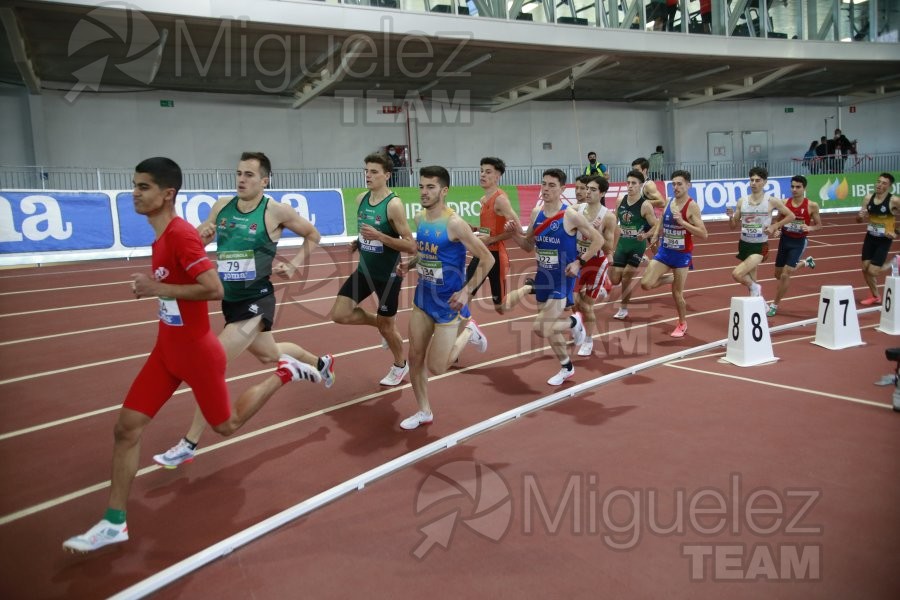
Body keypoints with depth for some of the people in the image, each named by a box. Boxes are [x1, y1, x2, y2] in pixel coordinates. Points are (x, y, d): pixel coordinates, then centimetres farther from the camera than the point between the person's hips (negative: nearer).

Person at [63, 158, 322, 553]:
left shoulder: (181, 234, -22)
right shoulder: (162, 236, 6)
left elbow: (214, 289, -29)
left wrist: (159, 288, -23)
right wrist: (152, 286, 7)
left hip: (196, 352, -8)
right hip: (167, 350, 8)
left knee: (226, 425, 12)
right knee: (127, 427, 3)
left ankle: (285, 372, 28)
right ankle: (115, 522, 14)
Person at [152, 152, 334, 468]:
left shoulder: (276, 211, -12)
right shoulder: (221, 207, 1)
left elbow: (313, 236, 2)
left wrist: (294, 264, -8)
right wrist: (200, 236, -12)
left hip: (255, 301, -7)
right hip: (229, 300, 7)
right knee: (268, 354, 25)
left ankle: (189, 444, -1)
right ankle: (320, 363, 53)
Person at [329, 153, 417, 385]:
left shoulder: (394, 204, -21)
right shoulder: (360, 199, 1)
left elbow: (411, 246, -23)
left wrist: (379, 236, -32)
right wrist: (358, 242, 2)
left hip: (388, 275, -6)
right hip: (364, 270, 6)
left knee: (386, 326, 8)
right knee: (339, 314, -1)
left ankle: (400, 365, 36)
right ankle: (378, 322, 26)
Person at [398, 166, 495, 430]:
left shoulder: (454, 223, -21)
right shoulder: (420, 219, 2)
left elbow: (487, 259, -17)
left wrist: (466, 291, -21)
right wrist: (409, 265, 2)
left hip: (448, 302, -7)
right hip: (423, 298, 7)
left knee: (436, 368, -1)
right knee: (415, 358, 8)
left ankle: (467, 331, 23)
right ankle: (424, 412, 26)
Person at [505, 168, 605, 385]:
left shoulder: (571, 215, -15)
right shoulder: (536, 213, 3)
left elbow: (598, 240, -8)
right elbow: (529, 246, 12)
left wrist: (579, 262, -15)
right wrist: (514, 233, -6)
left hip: (562, 278, -6)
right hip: (543, 277, 6)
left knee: (542, 329, -15)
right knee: (549, 327, 16)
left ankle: (574, 322, 15)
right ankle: (567, 367, 37)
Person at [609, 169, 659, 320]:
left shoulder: (645, 205, -15)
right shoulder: (620, 201, 1)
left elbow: (656, 226, -12)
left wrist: (645, 235, -28)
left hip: (637, 246, -5)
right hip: (622, 244, 5)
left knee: (626, 278, 0)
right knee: (614, 280, 5)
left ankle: (623, 309, 20)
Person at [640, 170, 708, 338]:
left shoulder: (692, 206, -15)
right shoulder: (668, 202, 3)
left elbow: (704, 234, -21)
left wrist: (682, 222, -29)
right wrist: (655, 235, 5)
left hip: (682, 254, -5)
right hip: (664, 250, 5)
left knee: (677, 293, 4)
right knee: (646, 284, -6)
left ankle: (682, 324, 27)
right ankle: (670, 278, 24)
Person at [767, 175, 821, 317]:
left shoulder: (811, 206, -11)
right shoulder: (785, 203, -5)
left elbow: (819, 225, 0)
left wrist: (810, 228, -22)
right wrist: (776, 229, -11)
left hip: (798, 242, -4)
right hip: (784, 239, 4)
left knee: (785, 275, -11)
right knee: (778, 274, 17)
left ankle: (774, 305, 3)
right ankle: (804, 263, 47)